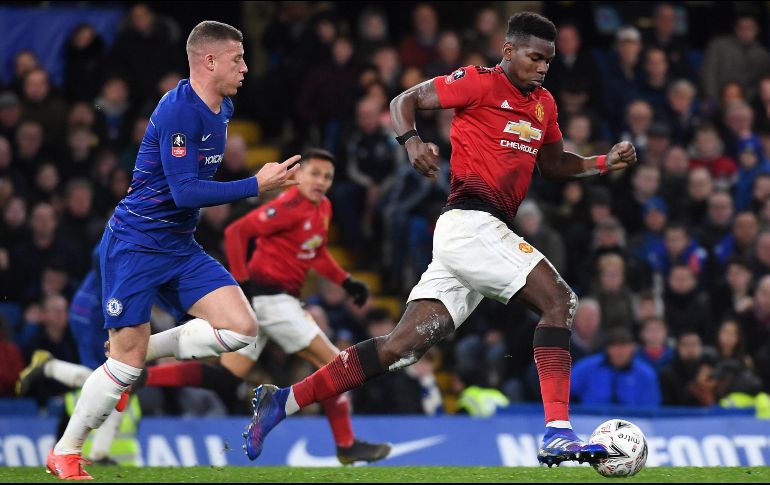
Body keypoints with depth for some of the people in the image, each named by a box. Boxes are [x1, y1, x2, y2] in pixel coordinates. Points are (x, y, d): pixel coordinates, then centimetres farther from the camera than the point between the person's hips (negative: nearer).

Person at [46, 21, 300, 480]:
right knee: (126, 362, -7)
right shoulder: (178, 110, -21)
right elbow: (185, 192, -26)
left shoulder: (222, 108, 7)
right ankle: (64, 453, 10)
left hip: (180, 247, 8)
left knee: (241, 329, -9)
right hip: (136, 246, -8)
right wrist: (257, 185, -25)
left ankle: (139, 353, 7)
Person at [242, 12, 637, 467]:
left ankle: (283, 401, 4)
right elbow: (404, 101, -2)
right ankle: (557, 433, -21)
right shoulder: (480, 83, -4)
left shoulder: (543, 104, 20)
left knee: (404, 345, 1)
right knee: (559, 300, -15)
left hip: (484, 234, 8)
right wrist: (412, 141, -21)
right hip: (472, 222, -8)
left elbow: (553, 163, 32)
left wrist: (605, 162, 17)